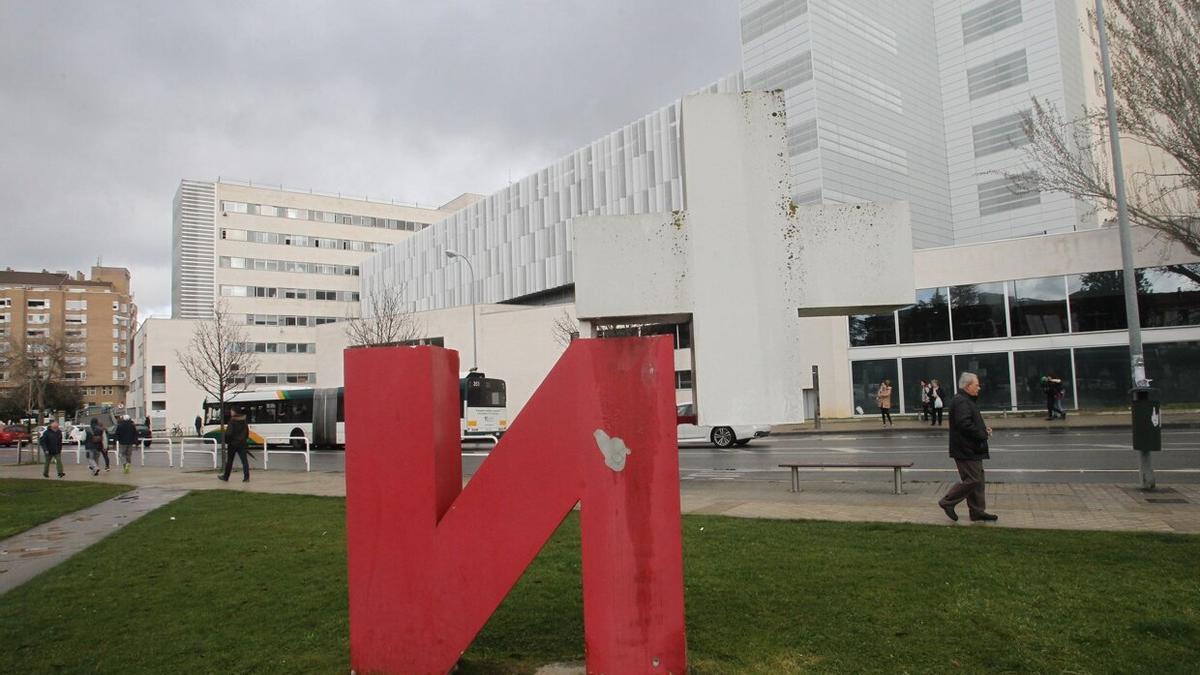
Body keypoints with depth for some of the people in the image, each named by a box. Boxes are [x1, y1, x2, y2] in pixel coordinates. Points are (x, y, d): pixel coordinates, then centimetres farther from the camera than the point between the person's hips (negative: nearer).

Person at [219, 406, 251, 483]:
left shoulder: (232, 422, -14)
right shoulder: (243, 421, 5)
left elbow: (228, 433, -18)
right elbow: (247, 432, 11)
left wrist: (226, 441, -5)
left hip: (233, 443, -4)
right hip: (242, 443, 4)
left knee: (229, 461, 10)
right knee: (244, 460, -1)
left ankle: (226, 477, 23)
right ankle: (246, 477, -9)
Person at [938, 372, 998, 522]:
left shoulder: (967, 400, 16)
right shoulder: (961, 401, -19)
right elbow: (965, 425, -29)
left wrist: (984, 430, 8)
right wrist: (983, 435, -17)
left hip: (972, 449, 11)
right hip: (966, 450, -11)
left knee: (977, 479, 13)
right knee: (972, 480, -8)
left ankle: (978, 511, 20)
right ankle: (947, 502, 4)